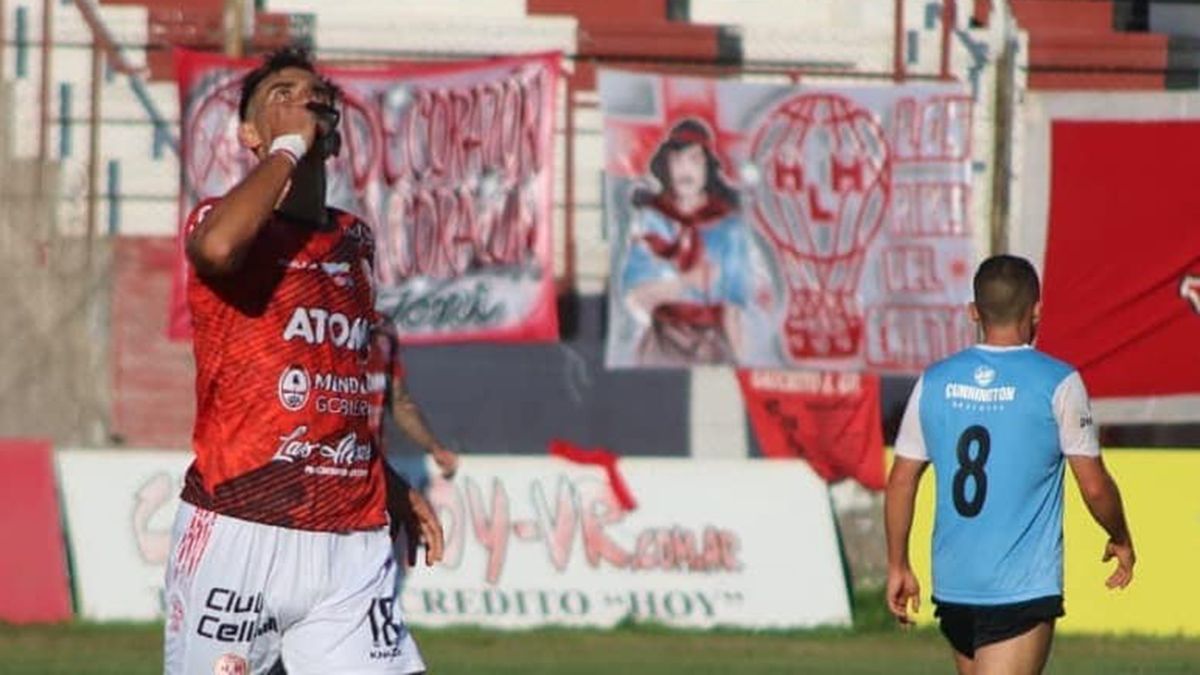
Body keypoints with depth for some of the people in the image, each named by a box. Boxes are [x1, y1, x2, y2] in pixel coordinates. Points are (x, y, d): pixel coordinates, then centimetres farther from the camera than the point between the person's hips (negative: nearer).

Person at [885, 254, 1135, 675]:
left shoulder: (933, 383, 4)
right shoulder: (1057, 384, -8)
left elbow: (901, 483, 8)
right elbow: (1094, 486, -5)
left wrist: (898, 566, 18)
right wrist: (1120, 541, 14)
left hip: (953, 587, 5)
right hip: (1024, 589, -5)